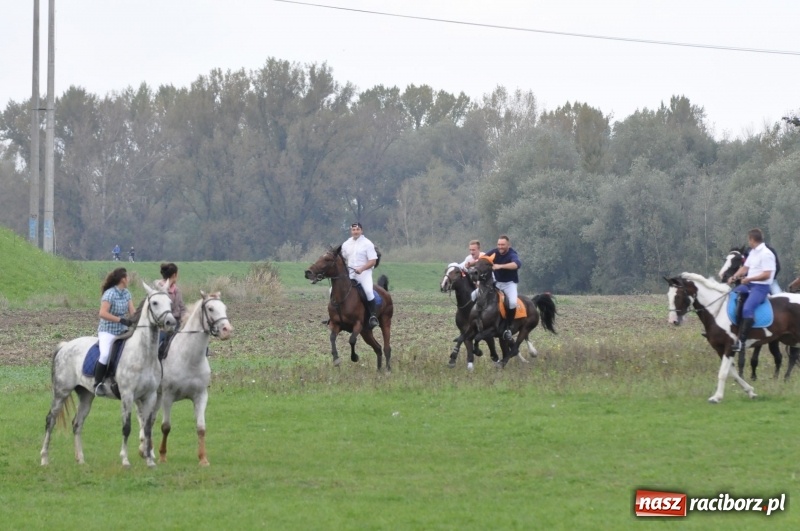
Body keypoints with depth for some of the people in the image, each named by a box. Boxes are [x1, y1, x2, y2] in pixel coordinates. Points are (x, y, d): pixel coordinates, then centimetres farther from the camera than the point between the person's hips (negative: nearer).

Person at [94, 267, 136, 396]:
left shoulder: (126, 293, 8)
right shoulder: (110, 294, -15)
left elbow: (132, 312, 6)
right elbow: (103, 313, -22)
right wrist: (121, 320, -28)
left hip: (122, 331, 7)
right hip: (107, 331, -7)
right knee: (105, 354, -31)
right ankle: (98, 384, -17)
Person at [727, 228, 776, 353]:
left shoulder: (766, 254, -16)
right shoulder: (753, 252, 13)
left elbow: (766, 275, -21)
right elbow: (745, 268, 17)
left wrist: (749, 279, -23)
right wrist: (734, 277, 1)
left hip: (761, 286, -10)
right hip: (749, 284, 10)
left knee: (747, 308, -28)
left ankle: (741, 340, -31)